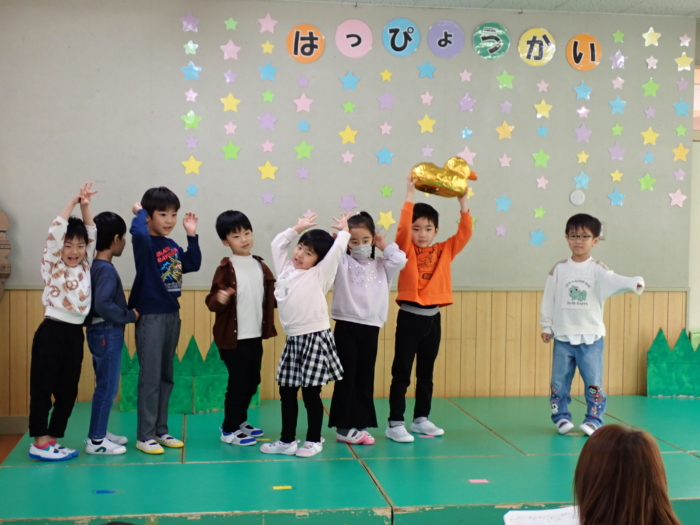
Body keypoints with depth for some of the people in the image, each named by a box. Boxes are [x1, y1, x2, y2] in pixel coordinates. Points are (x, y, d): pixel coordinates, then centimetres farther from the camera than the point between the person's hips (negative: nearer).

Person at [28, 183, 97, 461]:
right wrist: (73, 202, -12)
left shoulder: (84, 267, 11)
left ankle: (53, 439, 19)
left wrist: (85, 206, -4)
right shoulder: (52, 266, -3)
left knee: (68, 390, 9)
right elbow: (55, 231, -13)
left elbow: (91, 234, 8)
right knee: (43, 387, 0)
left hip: (75, 333, 6)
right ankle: (39, 442, 6)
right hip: (52, 332, -6)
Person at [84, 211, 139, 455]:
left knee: (106, 386, 17)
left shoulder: (97, 266, 10)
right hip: (107, 333, -10)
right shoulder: (106, 269, -18)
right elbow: (103, 305, -28)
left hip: (104, 332, 10)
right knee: (108, 387, -2)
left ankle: (99, 432, 27)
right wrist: (130, 316, -16)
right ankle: (96, 440, 5)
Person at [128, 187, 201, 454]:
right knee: (150, 378, -4)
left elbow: (193, 264, 14)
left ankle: (161, 430, 23)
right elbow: (139, 233, -34)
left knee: (166, 376, 13)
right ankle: (145, 436, 4)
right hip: (151, 317, -7)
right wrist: (139, 211, -16)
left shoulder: (173, 246, 9)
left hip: (172, 315, 7)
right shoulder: (145, 243, -12)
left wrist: (191, 235, 9)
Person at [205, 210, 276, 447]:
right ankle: (229, 430, 15)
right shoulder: (226, 269, -11)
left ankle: (240, 422, 34)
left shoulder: (260, 266, 6)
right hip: (233, 337, -6)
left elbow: (271, 297, 12)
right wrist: (219, 299, -36)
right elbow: (212, 302, -15)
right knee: (238, 382, 0)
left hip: (256, 335, 6)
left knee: (252, 381, 16)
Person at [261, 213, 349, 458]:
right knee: (286, 392, 9)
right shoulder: (286, 270, 13)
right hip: (293, 339, 6)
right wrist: (298, 228, 24)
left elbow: (337, 249, -11)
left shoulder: (319, 275, -3)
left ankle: (314, 440, 13)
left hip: (315, 338, -6)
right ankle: (287, 440, 19)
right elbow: (277, 243, 23)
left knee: (311, 392, 0)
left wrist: (344, 230, 6)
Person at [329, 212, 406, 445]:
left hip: (371, 327, 3)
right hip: (346, 326, -3)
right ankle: (343, 426, 9)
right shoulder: (342, 263, 1)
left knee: (365, 379, 9)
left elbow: (400, 260, -5)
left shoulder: (381, 266, 11)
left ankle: (360, 425, 17)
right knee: (346, 378, 1)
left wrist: (385, 246, 6)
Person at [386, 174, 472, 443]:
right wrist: (410, 194, -23)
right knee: (401, 373, 0)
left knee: (426, 373, 15)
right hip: (409, 317, -4)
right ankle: (395, 423, 5)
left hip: (433, 318, 5)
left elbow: (465, 232, 0)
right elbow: (402, 227, -20)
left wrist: (462, 202, -7)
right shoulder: (406, 250, -4)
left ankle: (421, 419, 27)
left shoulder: (444, 251, 6)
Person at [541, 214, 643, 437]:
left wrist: (634, 282, -42)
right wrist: (546, 326, 5)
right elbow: (549, 299, 5)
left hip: (591, 337, -1)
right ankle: (561, 416, 19)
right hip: (563, 336, 2)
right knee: (559, 381, 7)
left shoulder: (597, 269, -3)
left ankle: (594, 419, 13)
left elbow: (613, 282, -22)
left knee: (593, 382, 2)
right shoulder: (559, 269, 2)